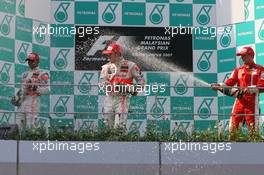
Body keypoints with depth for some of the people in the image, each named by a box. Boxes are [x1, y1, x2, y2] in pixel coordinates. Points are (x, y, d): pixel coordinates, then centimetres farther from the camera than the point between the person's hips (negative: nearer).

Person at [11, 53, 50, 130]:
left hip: (33, 101, -7)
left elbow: (47, 90, -10)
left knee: (30, 126, -13)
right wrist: (16, 96, 13)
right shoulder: (25, 74, 23)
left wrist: (36, 88, -23)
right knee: (18, 125, 2)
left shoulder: (42, 74, -1)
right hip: (22, 101, 7)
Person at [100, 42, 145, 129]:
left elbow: (141, 80, 4)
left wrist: (134, 89, -14)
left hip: (122, 98, -4)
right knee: (108, 125, 7)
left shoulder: (130, 65, 0)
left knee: (119, 126, -14)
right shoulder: (106, 67, 10)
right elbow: (102, 82, -5)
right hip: (109, 98, 4)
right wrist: (115, 87, -21)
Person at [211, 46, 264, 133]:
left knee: (253, 128, -6)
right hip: (239, 100, 4)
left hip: (252, 101, -4)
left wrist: (249, 89, -22)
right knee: (233, 127, -2)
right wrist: (219, 85, -12)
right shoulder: (238, 70, 20)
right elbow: (229, 83, 7)